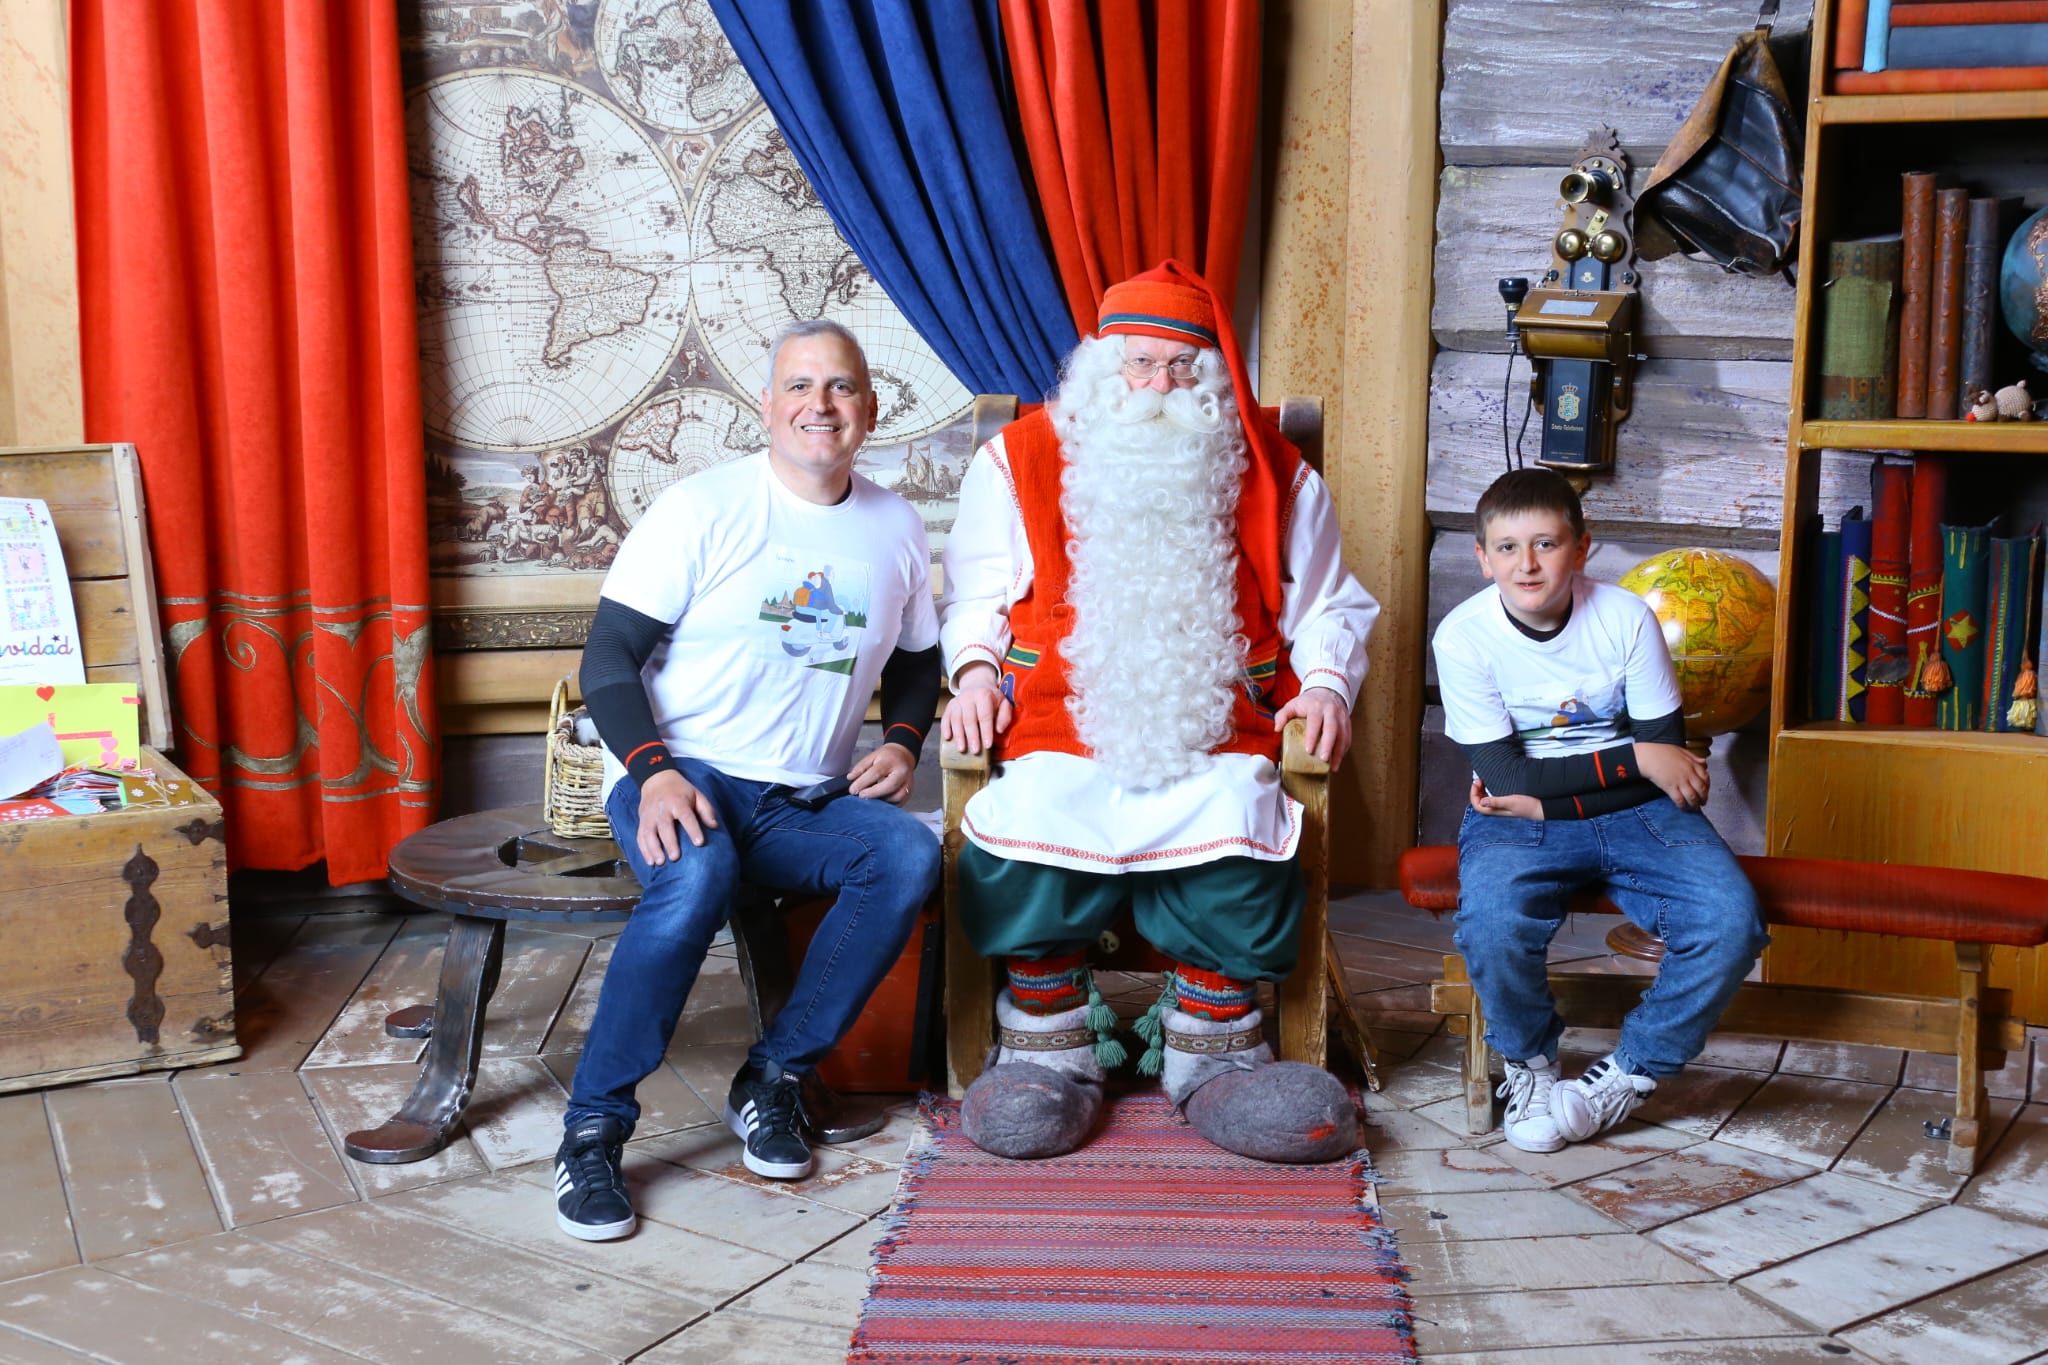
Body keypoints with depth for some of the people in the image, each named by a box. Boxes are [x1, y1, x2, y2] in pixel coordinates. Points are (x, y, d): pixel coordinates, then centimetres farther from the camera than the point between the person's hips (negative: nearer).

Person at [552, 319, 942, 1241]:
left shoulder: (896, 528, 10)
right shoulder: (701, 508, -4)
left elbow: (915, 662, 24)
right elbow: (608, 657, -7)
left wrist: (901, 745, 3)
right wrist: (655, 774, -22)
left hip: (806, 801, 4)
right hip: (682, 775, -4)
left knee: (909, 856, -26)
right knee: (698, 872, -37)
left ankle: (774, 1077, -12)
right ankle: (593, 1127, -22)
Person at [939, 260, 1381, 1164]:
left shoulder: (1275, 477, 16)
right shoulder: (1019, 458, 14)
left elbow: (1325, 606, 21)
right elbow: (975, 592, 17)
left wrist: (1325, 682, 3)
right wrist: (975, 672, -1)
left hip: (1214, 740, 1)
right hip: (1061, 730, 0)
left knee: (1238, 831, -29)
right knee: (1025, 833, -29)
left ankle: (1209, 1053, -6)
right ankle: (1050, 1047, -7)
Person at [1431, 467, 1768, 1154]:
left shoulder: (1626, 617, -8)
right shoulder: (1464, 635, -12)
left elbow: (1669, 757, -7)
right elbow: (1507, 775, -14)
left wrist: (1545, 801, -16)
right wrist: (1636, 759, -16)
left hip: (1634, 814, 2)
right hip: (1516, 819, -2)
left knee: (1731, 921, -23)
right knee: (1492, 923, -34)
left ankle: (1629, 1072, 1)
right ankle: (1529, 1064, 0)